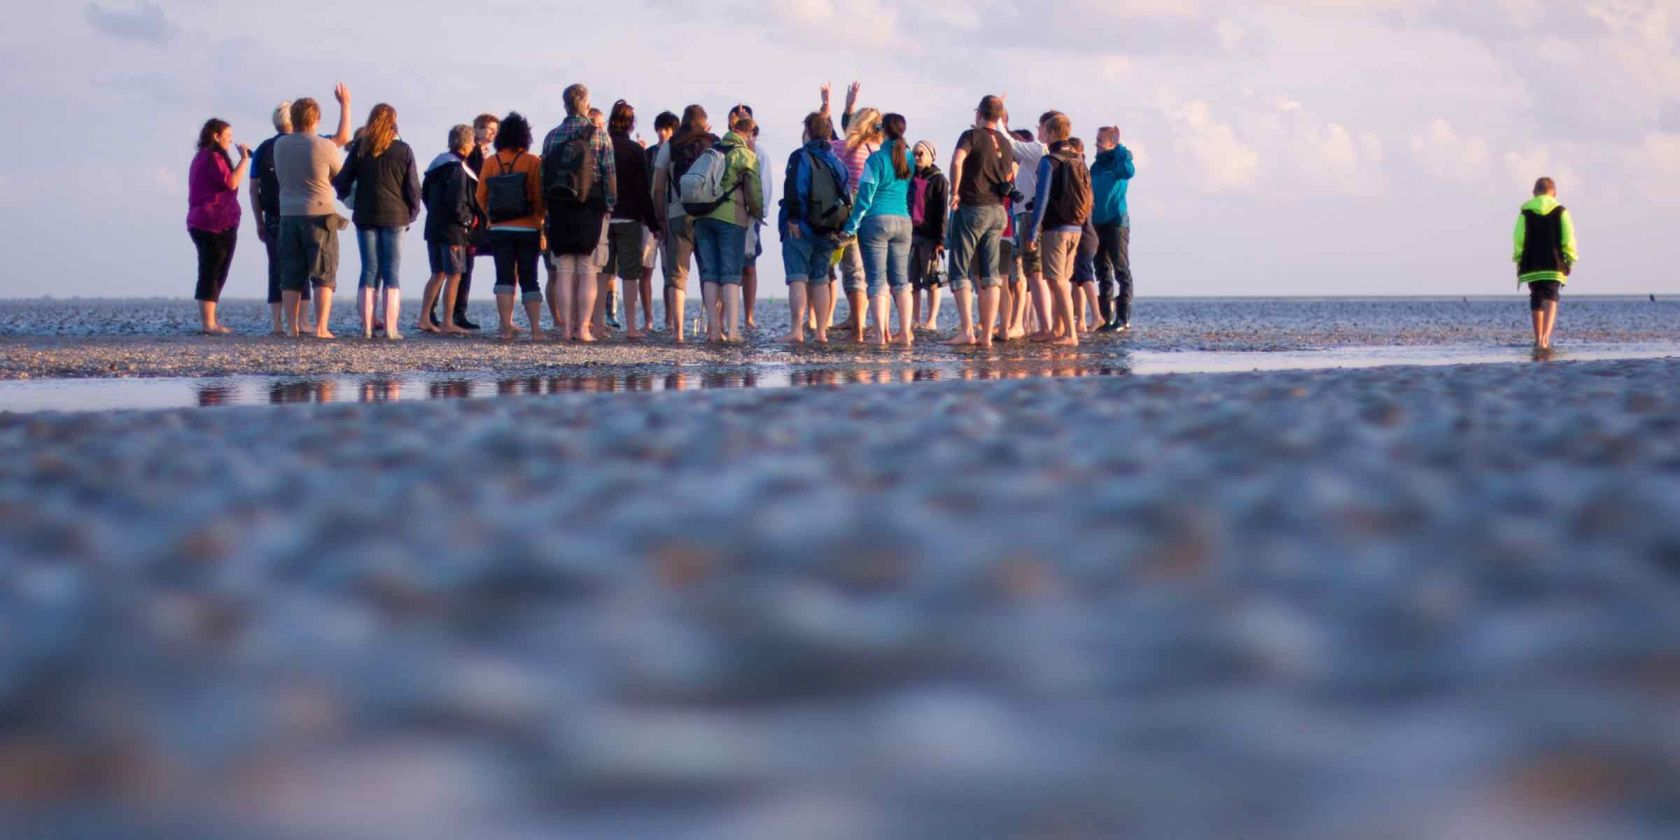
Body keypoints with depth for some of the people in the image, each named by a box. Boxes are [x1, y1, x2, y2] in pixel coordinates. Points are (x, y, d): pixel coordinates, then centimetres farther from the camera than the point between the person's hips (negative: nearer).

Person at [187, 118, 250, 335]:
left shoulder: (201, 158, 21)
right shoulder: (213, 157, -12)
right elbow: (231, 182, -21)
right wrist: (245, 159, -14)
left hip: (200, 223, 11)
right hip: (216, 224, -11)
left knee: (211, 274, 12)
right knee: (213, 274, -11)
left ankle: (209, 321, 14)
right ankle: (209, 323, -14)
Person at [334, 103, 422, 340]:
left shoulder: (359, 149, 0)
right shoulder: (403, 151, -2)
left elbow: (341, 182, 2)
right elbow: (413, 187, -2)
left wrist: (346, 197, 22)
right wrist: (412, 214, 10)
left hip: (365, 216, 1)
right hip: (394, 217, -1)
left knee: (369, 272, 6)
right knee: (391, 273, 2)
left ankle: (367, 327, 1)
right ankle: (391, 329, -4)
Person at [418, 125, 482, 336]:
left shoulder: (437, 164, 13)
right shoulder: (458, 168, -14)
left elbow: (425, 193, 17)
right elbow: (457, 201, -21)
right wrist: (469, 219, -9)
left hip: (434, 225, 9)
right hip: (452, 230, -9)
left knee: (438, 274, 16)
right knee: (454, 275, -4)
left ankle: (425, 318, 14)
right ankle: (448, 323, -5)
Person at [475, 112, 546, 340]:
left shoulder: (490, 162, 1)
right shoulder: (533, 162, -6)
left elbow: (481, 197, 2)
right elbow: (541, 197, -9)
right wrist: (540, 219, 8)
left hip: (499, 229, 1)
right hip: (528, 229, -1)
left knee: (504, 277, 3)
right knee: (529, 279, 4)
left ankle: (506, 327, -6)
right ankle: (535, 328, -1)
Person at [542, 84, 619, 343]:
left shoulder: (552, 137, 5)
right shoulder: (600, 136, -3)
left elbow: (544, 176, 6)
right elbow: (610, 175, -6)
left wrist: (548, 210, 11)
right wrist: (610, 206, 2)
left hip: (559, 212, 2)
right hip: (591, 210, -2)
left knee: (565, 272, 6)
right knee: (588, 272, 0)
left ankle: (567, 327, 4)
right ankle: (584, 328, -5)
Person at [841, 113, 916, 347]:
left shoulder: (876, 159, -8)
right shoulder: (909, 158, 9)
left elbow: (865, 196, -10)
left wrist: (851, 226, -6)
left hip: (876, 221, -5)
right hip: (903, 221, 5)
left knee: (877, 279, -4)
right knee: (901, 279, 10)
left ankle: (880, 334, -10)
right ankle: (905, 334, 6)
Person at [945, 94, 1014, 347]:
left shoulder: (972, 136, -8)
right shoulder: (1005, 144, 12)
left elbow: (957, 160, -25)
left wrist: (954, 192, -17)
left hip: (971, 207, -6)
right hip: (997, 211, 6)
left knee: (960, 271, -2)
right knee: (990, 275, 6)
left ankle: (967, 330, -14)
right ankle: (986, 334, 4)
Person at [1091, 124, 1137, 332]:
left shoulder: (1121, 159, -4)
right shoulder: (1096, 165, 15)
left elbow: (1129, 171, -28)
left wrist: (1118, 147, -24)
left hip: (1116, 222, -7)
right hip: (1097, 225, 7)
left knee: (1121, 271, -5)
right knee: (1103, 273, 9)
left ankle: (1123, 319, -7)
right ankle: (1106, 318, 13)